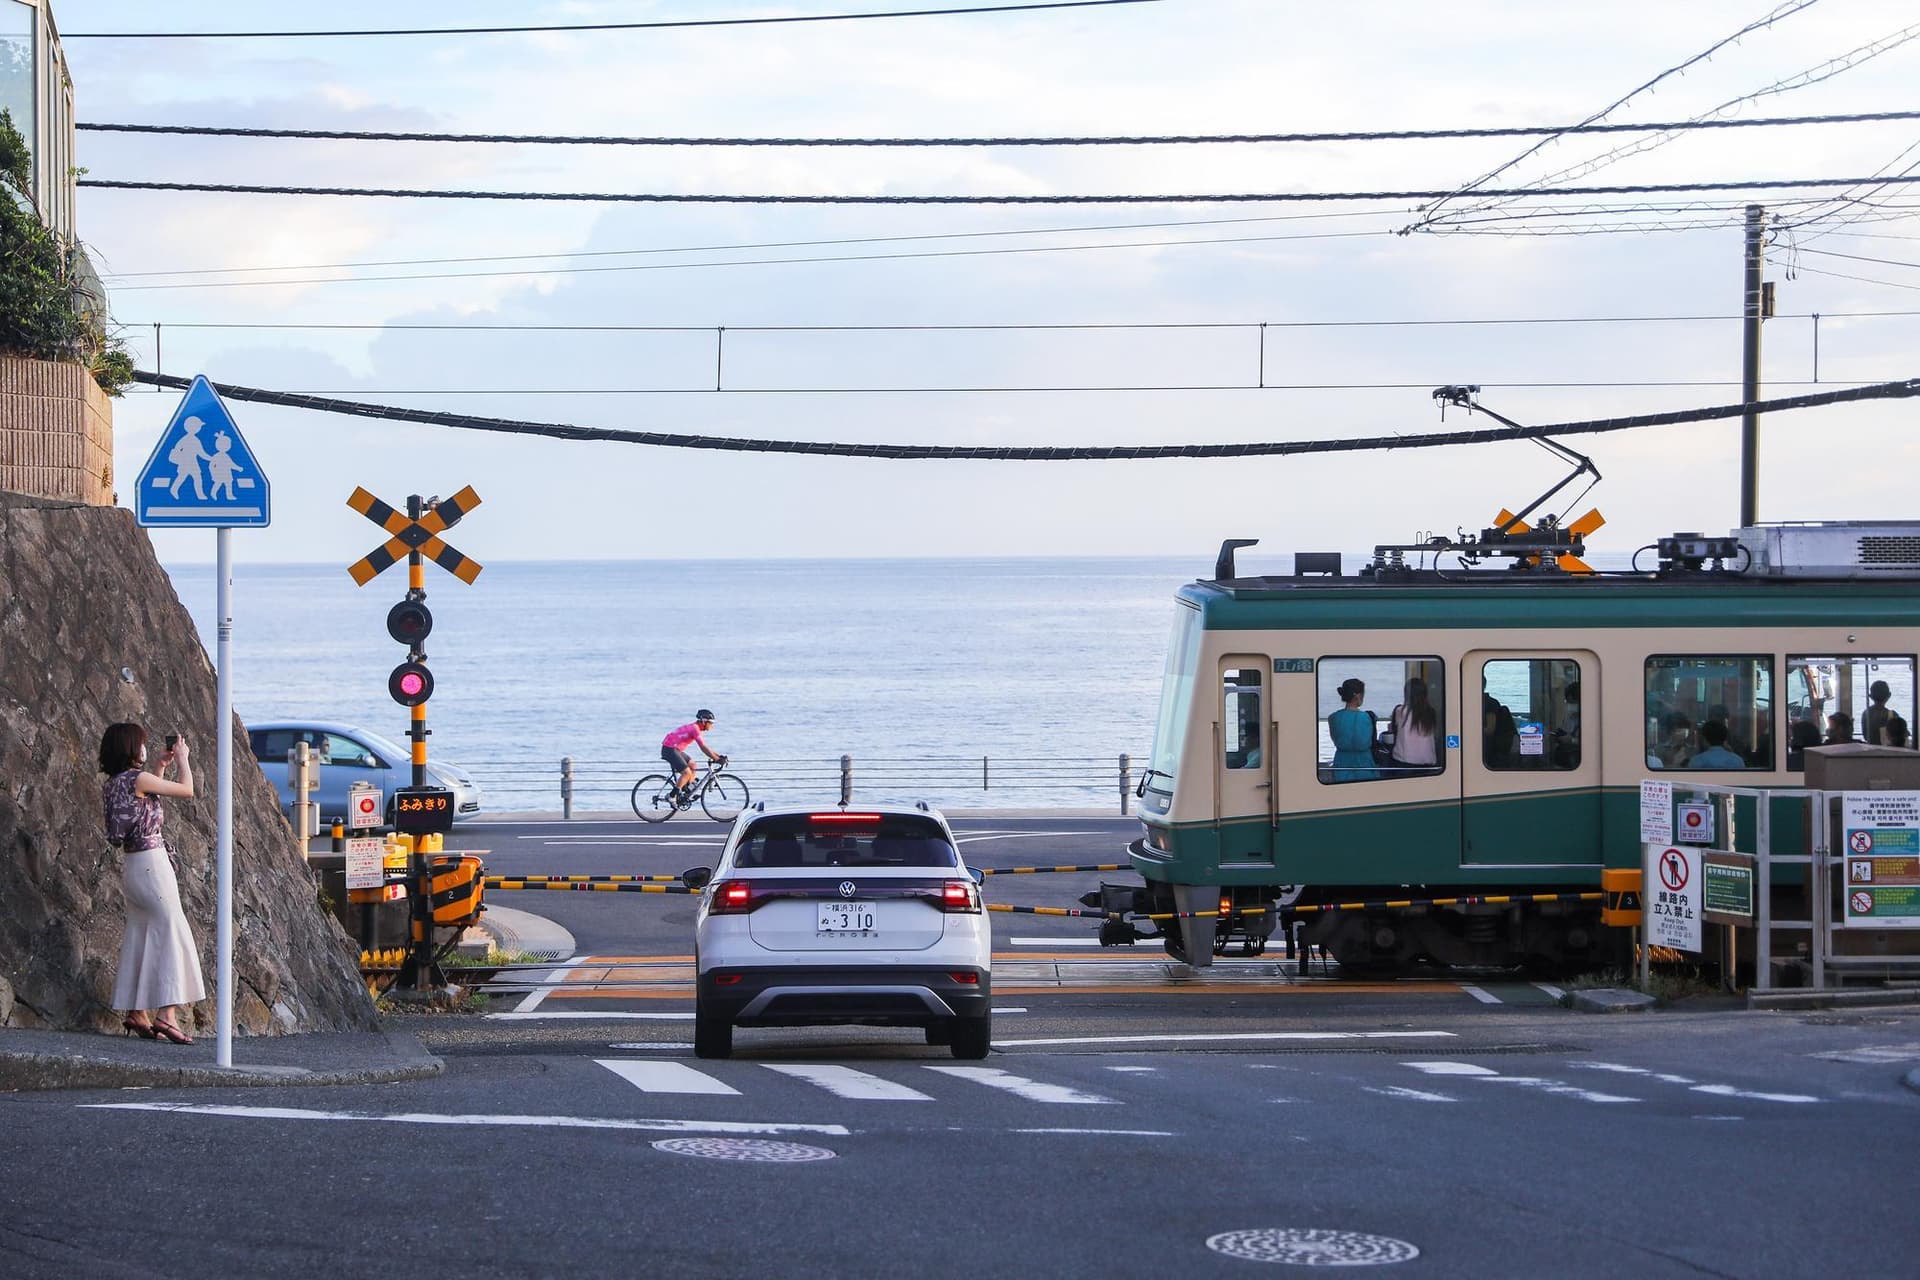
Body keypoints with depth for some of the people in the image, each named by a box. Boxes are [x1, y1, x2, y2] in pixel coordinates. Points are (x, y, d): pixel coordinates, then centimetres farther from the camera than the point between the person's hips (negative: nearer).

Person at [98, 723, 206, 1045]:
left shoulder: (111, 784, 10)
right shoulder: (138, 778, -14)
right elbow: (187, 790, -4)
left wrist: (162, 766, 30)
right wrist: (183, 759, 12)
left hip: (131, 866, 9)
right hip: (151, 863, -9)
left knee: (139, 936, 12)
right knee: (172, 932, -7)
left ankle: (137, 1013, 15)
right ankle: (166, 1014, -14)